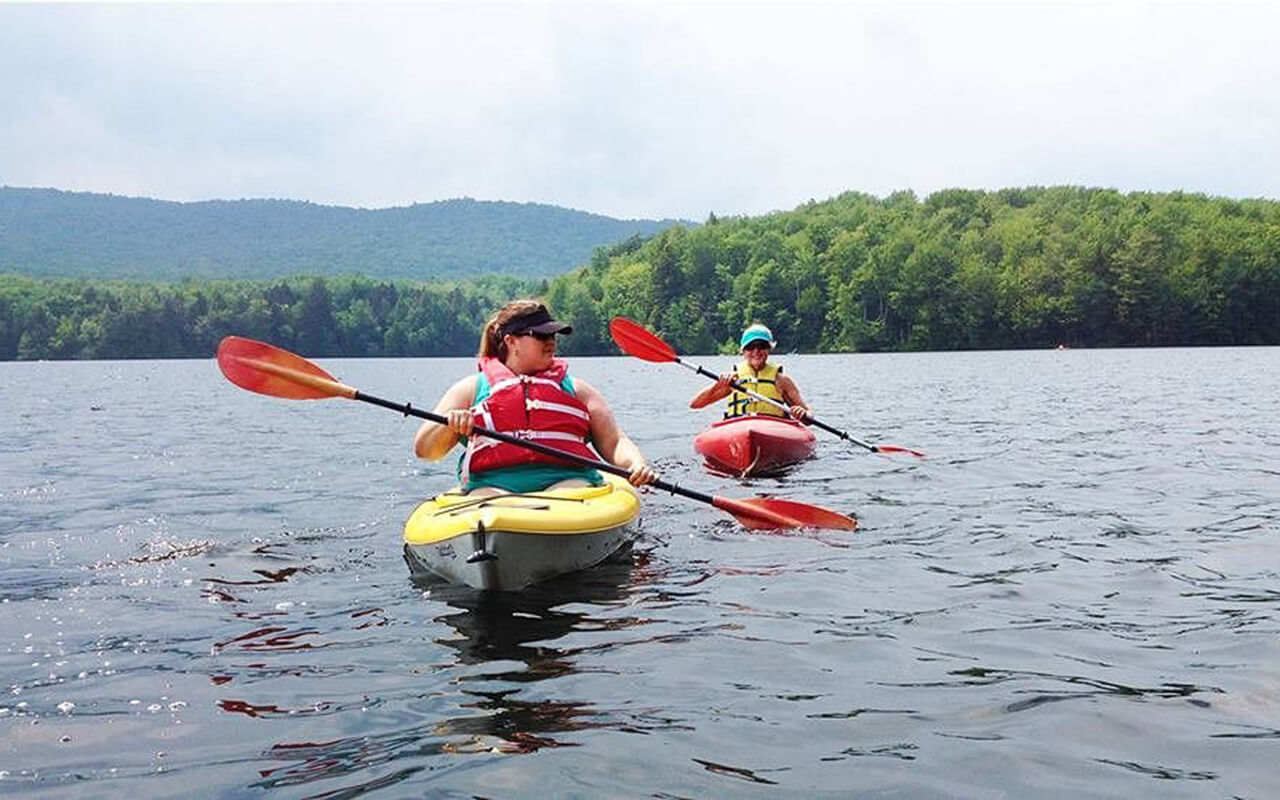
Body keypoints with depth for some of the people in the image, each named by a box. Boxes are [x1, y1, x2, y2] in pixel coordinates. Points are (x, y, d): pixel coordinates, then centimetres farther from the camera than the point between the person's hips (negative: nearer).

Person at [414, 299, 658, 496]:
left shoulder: (575, 389, 25)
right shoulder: (473, 388, 21)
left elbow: (615, 442, 18)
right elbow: (424, 449, 14)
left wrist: (636, 464, -5)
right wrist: (450, 425, -8)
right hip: (492, 484, -1)